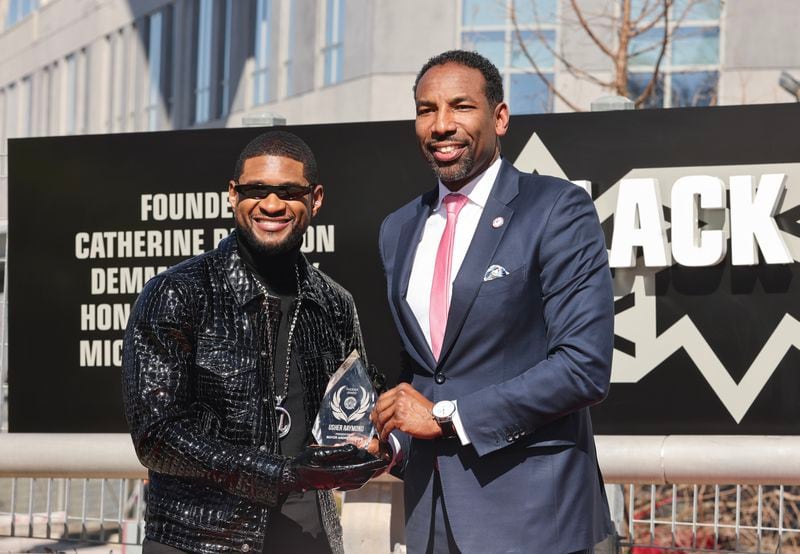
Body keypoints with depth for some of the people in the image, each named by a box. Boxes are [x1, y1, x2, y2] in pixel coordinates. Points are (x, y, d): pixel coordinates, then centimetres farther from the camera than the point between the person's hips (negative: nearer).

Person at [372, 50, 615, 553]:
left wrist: (446, 415, -14)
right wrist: (391, 443, 1)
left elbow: (584, 366, -14)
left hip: (530, 511, -5)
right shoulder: (398, 231, 13)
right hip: (430, 512, 6)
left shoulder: (557, 209, -7)